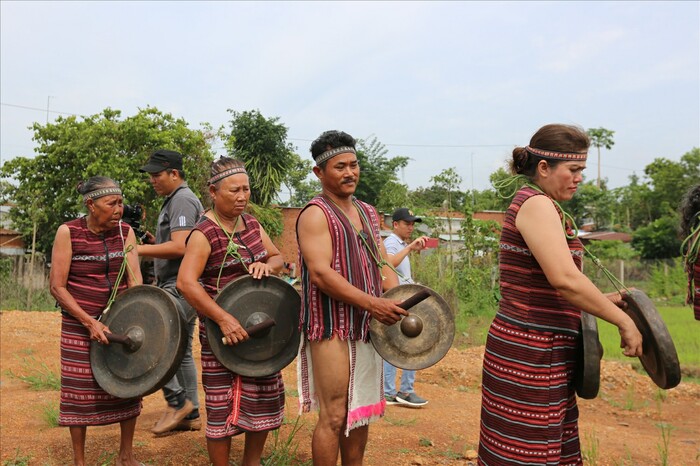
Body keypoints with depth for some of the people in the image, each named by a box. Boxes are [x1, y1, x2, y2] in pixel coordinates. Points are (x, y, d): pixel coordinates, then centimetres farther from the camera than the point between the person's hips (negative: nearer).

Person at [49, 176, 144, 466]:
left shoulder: (125, 231, -3)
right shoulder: (68, 232, -11)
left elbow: (135, 280, -8)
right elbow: (56, 286, -11)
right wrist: (89, 322, -18)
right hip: (79, 323, -3)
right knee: (80, 390, 5)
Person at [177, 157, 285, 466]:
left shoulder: (250, 223, 7)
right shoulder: (204, 234, -16)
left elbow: (278, 257, 13)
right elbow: (186, 282, -25)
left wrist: (267, 266, -11)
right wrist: (223, 319, -31)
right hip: (223, 332, -7)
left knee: (264, 398, 15)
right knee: (223, 406, 2)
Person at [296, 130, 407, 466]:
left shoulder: (368, 214, 15)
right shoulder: (315, 214, -10)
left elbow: (382, 265, 15)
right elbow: (321, 273, -20)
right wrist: (373, 303, -25)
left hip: (367, 327, 8)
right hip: (332, 329, -8)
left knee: (361, 411, 16)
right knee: (334, 417, -1)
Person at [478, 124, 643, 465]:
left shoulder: (541, 206, 16)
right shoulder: (536, 204, -15)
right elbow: (564, 280, -25)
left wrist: (603, 300, 13)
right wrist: (623, 321, -16)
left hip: (543, 351, 10)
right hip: (529, 352, -10)